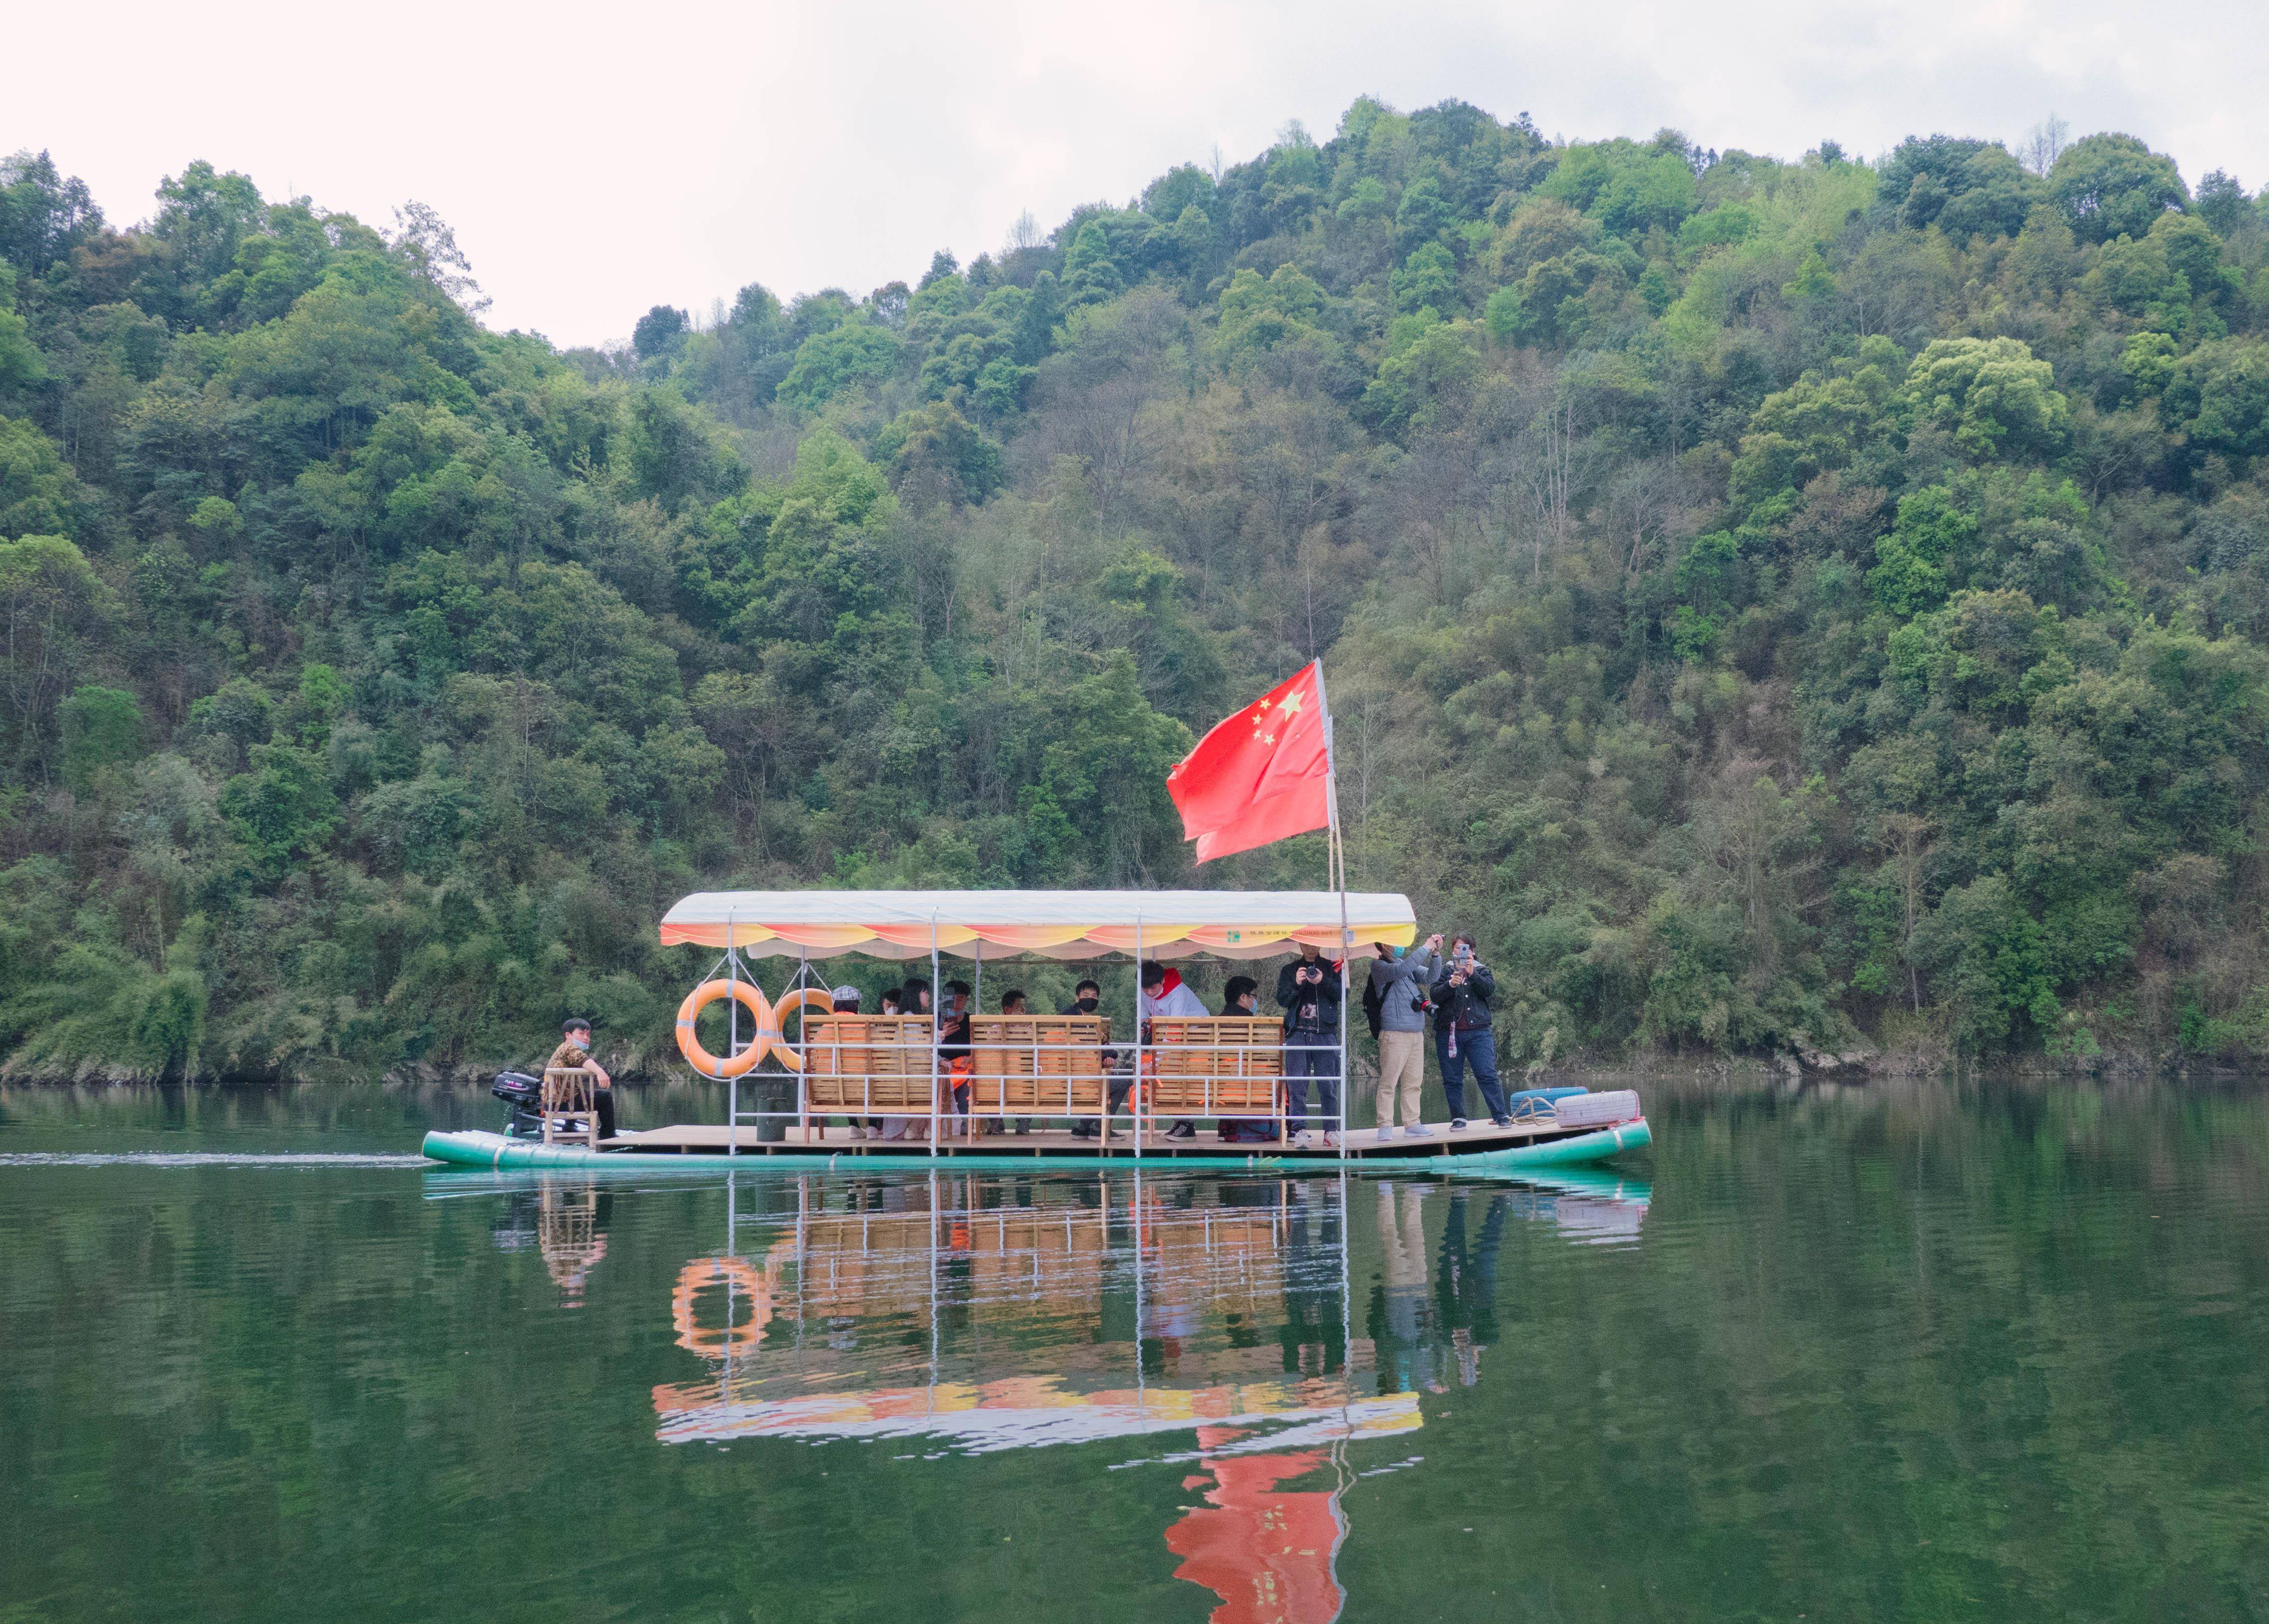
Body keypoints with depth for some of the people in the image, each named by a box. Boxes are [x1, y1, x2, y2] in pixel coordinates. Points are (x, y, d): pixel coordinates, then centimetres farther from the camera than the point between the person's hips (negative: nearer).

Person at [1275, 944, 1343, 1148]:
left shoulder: (1332, 968, 14)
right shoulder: (1289, 970, 16)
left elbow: (1342, 993, 0)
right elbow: (1282, 1000, 6)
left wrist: (1324, 982, -17)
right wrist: (1296, 984, -11)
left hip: (1325, 1034, -1)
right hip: (1297, 1034, 1)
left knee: (1329, 1085, -3)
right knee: (1297, 1085, -7)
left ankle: (1331, 1130, 2)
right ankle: (1300, 1130, -8)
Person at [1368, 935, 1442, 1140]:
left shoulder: (1410, 964, 19)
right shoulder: (1379, 966, -3)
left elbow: (1429, 977, 10)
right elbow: (1401, 970, -20)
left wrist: (1436, 953, -4)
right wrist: (1427, 948, -18)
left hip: (1417, 1033, 7)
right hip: (1394, 1033, -7)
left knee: (1414, 1083, 8)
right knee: (1389, 1083, -8)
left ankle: (1412, 1124, 13)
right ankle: (1385, 1127, -6)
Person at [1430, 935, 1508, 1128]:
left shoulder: (1481, 970, 13)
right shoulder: (1445, 972, 11)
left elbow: (1490, 990, -6)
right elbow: (1435, 996, -3)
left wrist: (1472, 974, -19)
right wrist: (1450, 985, -21)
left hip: (1478, 1032, -1)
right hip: (1449, 1033, 1)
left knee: (1488, 1075, -8)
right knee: (1452, 1080, 2)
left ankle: (1502, 1116, -7)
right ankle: (1458, 1118, 10)